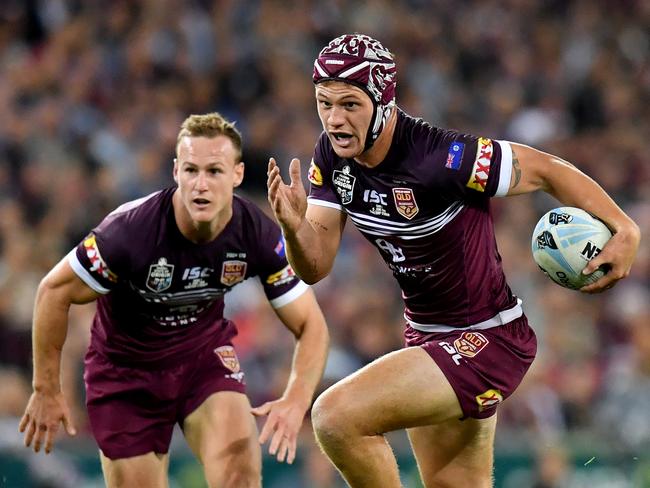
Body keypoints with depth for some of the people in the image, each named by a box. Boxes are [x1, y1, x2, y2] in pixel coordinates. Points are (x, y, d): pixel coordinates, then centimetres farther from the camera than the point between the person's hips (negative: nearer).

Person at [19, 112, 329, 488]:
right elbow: (54, 292, -17)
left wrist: (296, 401, -29)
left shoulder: (260, 235, -20)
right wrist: (47, 391, -11)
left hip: (206, 350, 2)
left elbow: (311, 325, -11)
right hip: (126, 364, -2)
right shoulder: (131, 229, -30)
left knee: (239, 456, -24)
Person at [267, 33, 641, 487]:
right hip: (427, 338, 9)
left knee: (336, 416, -22)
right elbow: (315, 266, -3)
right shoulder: (332, 156, -5)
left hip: (487, 341, -9)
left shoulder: (439, 157, -27)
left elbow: (547, 169, -17)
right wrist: (294, 227, -25)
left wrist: (624, 230, -26)